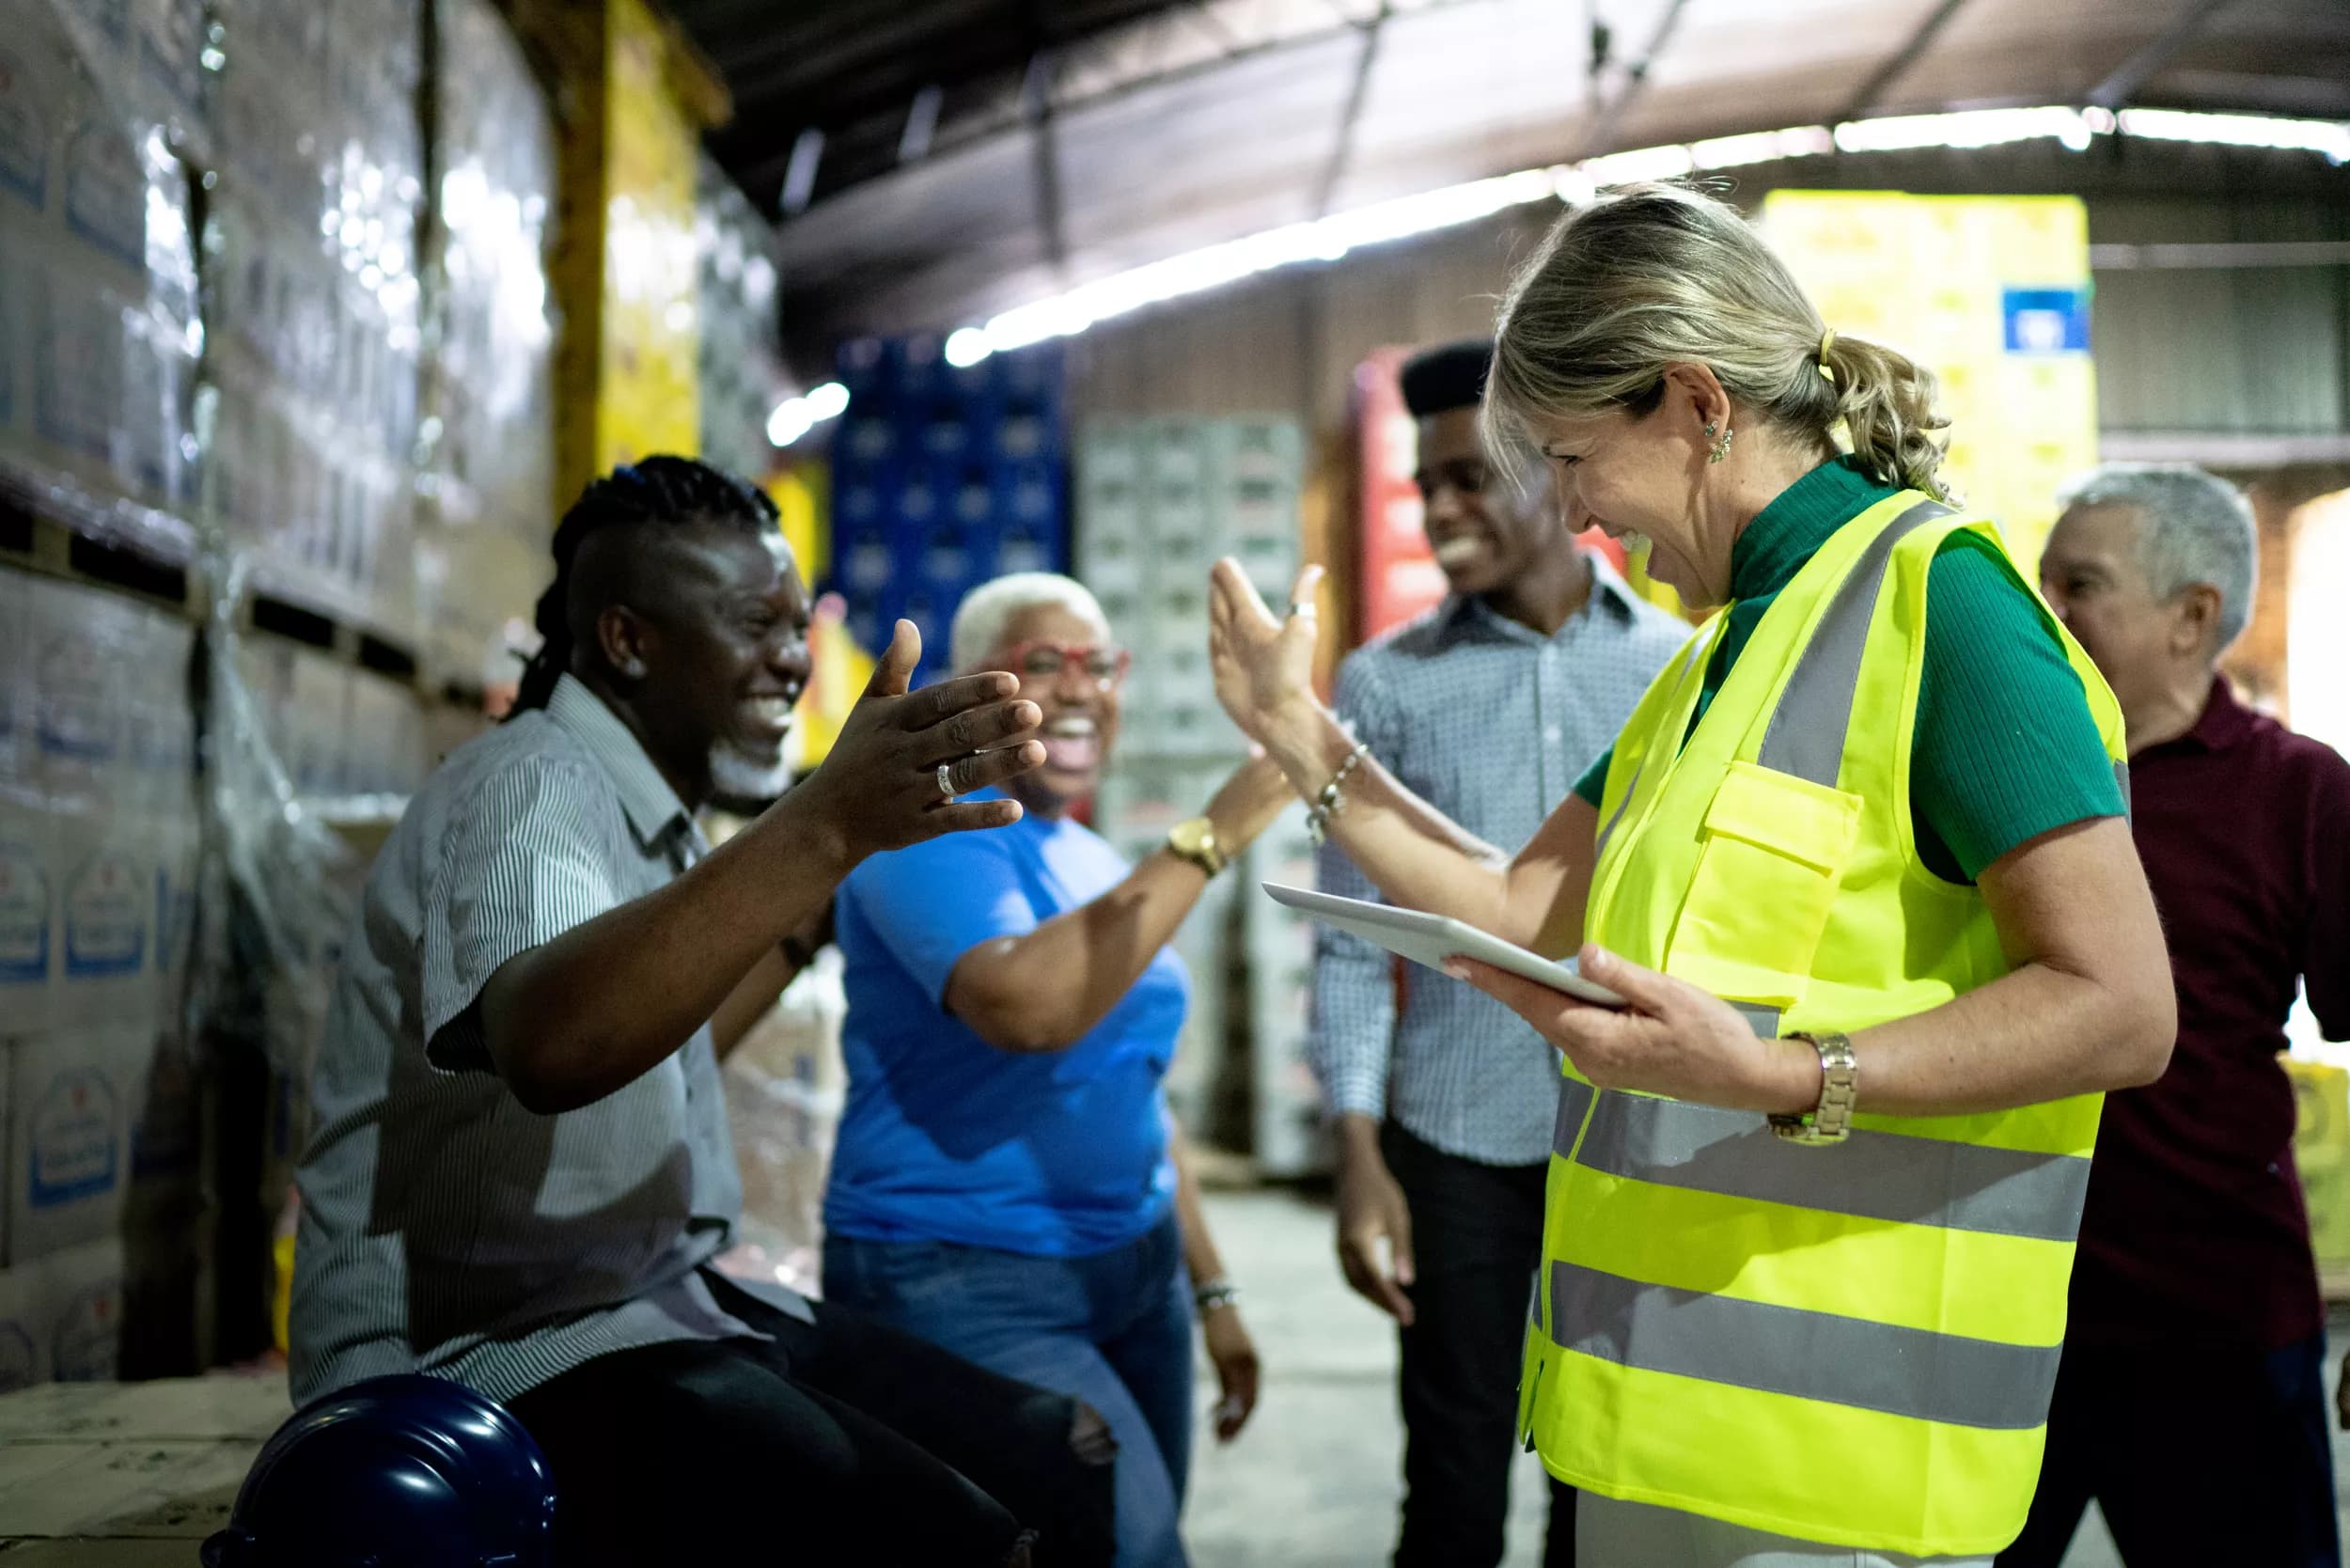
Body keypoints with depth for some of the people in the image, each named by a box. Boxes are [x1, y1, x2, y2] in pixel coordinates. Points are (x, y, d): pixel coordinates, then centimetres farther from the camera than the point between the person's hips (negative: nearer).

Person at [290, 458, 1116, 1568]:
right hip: (479, 1361, -9)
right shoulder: (527, 787, -15)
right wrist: (826, 826, -46)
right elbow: (549, 1041, -38)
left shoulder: (649, 814, 14)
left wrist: (817, 901, 30)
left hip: (654, 1306, 9)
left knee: (1056, 1461, 1)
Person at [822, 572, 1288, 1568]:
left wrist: (1211, 1290, 20)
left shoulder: (1099, 865, 14)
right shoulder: (934, 832, -11)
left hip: (1136, 1272, 8)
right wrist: (1209, 839, -29)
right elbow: (1024, 1007, -31)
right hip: (967, 1288, -8)